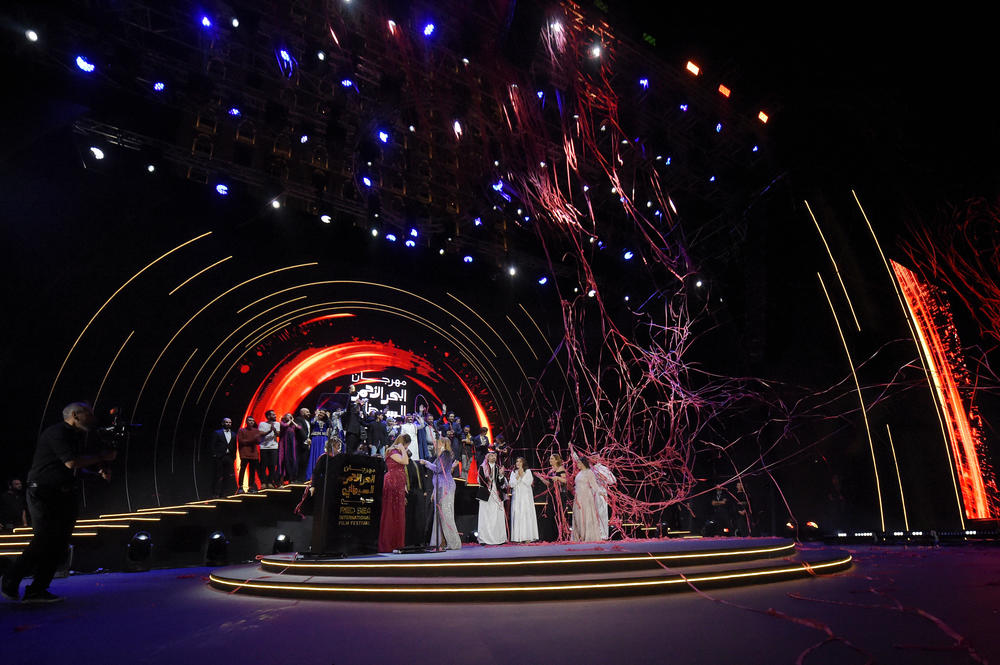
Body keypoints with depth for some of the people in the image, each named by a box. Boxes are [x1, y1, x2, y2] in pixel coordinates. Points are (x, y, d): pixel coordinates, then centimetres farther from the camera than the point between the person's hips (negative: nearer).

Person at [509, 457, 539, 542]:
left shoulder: (528, 471, 6)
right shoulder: (513, 472, 12)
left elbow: (529, 482, -6)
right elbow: (512, 484, 2)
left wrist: (522, 475, -9)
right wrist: (517, 476, -7)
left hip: (526, 497, -2)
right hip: (517, 497, 2)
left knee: (527, 515, -7)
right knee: (517, 515, -4)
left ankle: (528, 537, -5)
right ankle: (518, 537, -3)